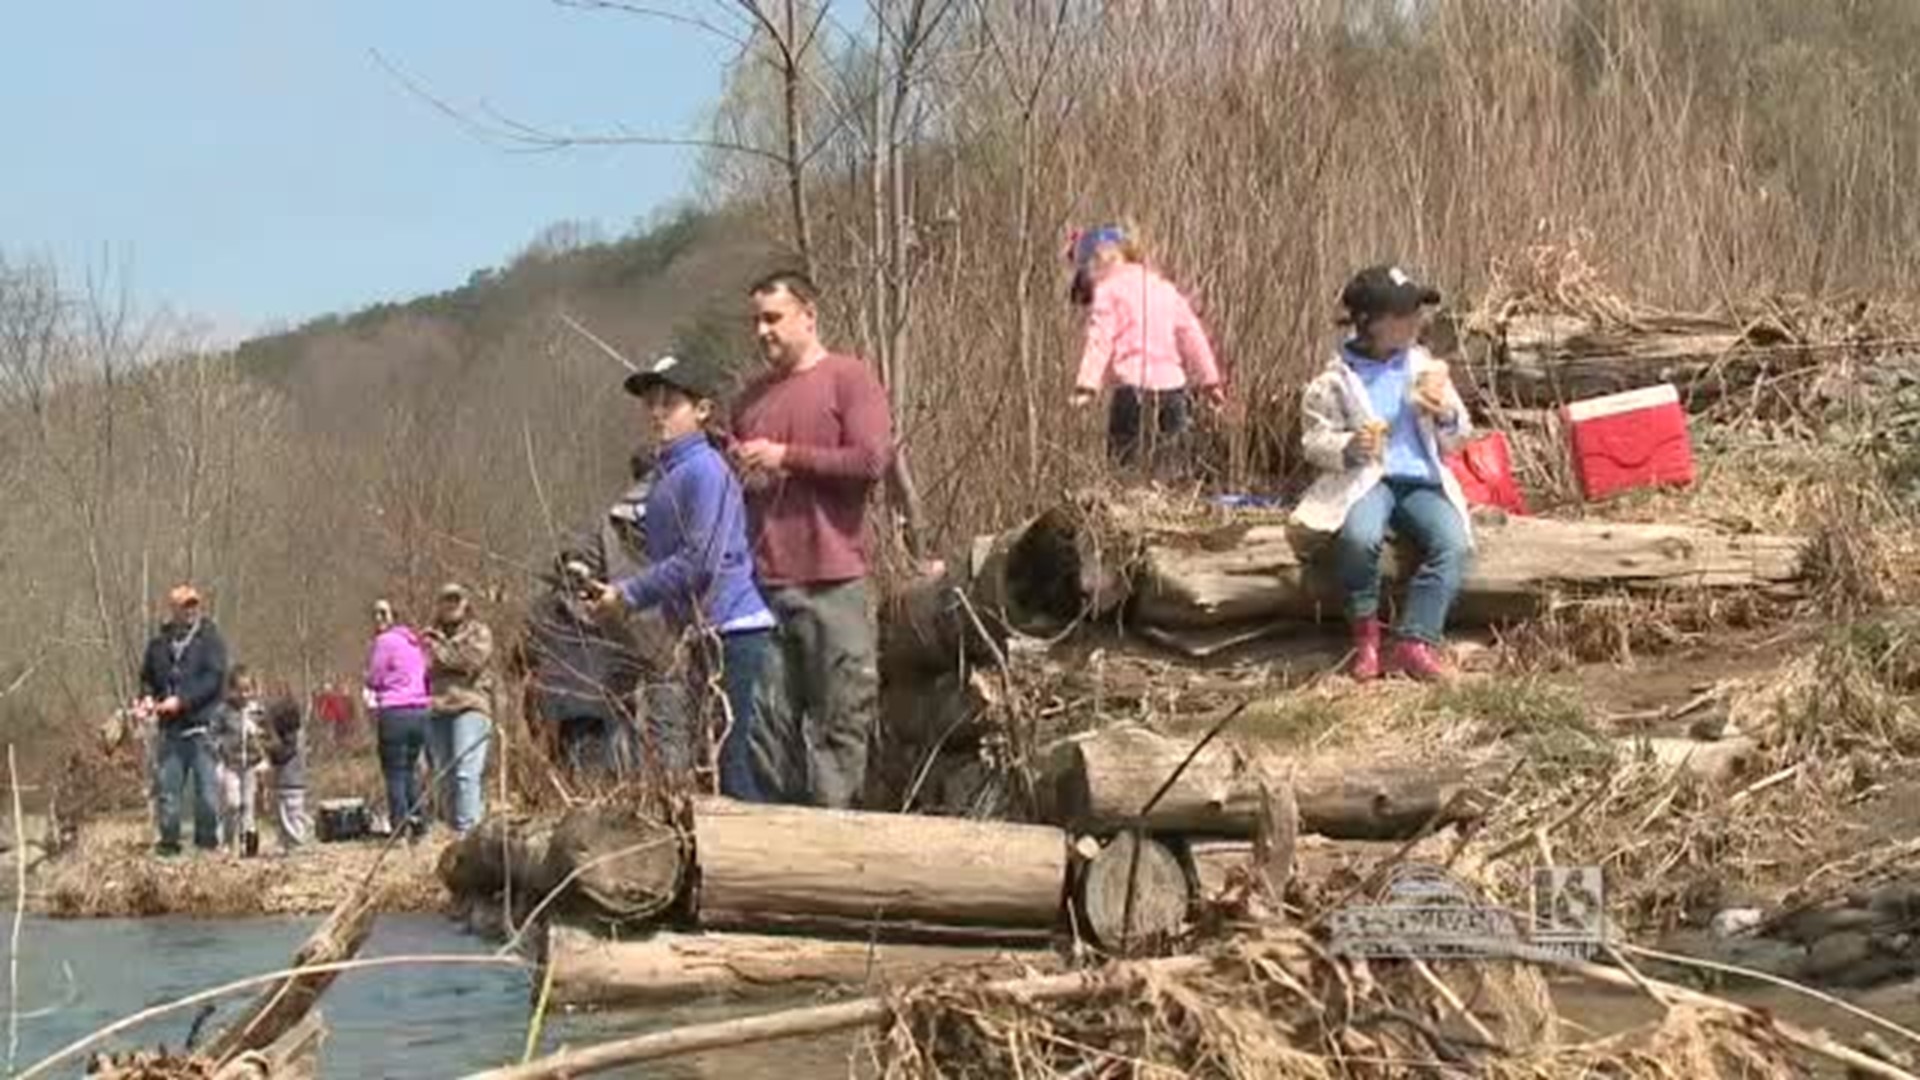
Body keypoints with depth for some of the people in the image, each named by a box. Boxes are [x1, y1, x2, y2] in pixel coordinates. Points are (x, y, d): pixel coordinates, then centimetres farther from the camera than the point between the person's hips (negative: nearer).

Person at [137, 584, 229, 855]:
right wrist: (148, 697, 2)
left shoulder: (209, 639, 0)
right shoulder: (159, 644, 12)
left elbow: (214, 679, -10)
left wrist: (181, 700, -16)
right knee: (166, 785, 3)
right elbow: (147, 678, 24)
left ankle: (207, 840, 5)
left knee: (207, 785, -4)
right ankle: (169, 840, 11)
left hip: (202, 724, -4)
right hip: (170, 729, 4)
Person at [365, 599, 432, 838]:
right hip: (421, 709, 7)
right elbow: (426, 675, 19)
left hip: (395, 712, -7)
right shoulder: (415, 641, 14)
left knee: (394, 772, -1)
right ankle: (418, 822, 12)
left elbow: (374, 679, -4)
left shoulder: (385, 641, -7)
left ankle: (400, 825, -4)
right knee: (411, 769, 15)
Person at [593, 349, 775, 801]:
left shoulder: (705, 471, -12)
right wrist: (615, 589, 9)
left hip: (733, 632, -10)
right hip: (705, 634, 10)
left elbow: (700, 561, -18)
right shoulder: (665, 476, 17)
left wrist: (629, 594, -12)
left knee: (736, 758, -10)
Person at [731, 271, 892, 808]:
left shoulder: (849, 380, 1)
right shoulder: (753, 397, 19)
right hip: (763, 582, 5)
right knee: (768, 718, 3)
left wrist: (787, 456, -9)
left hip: (832, 582, -5)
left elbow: (873, 459, -12)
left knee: (842, 713, -4)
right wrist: (736, 472, 7)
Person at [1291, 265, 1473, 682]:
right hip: (1365, 479, -3)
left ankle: (1415, 642, -25)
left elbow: (1458, 438, 18)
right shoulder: (1337, 379, 2)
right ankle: (1365, 632, -13)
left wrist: (1447, 417, -5)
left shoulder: (1426, 368, 13)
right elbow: (1314, 440, 2)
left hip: (1422, 481, 3)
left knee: (1454, 544, -27)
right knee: (1358, 537, -36)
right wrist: (1348, 448, -19)